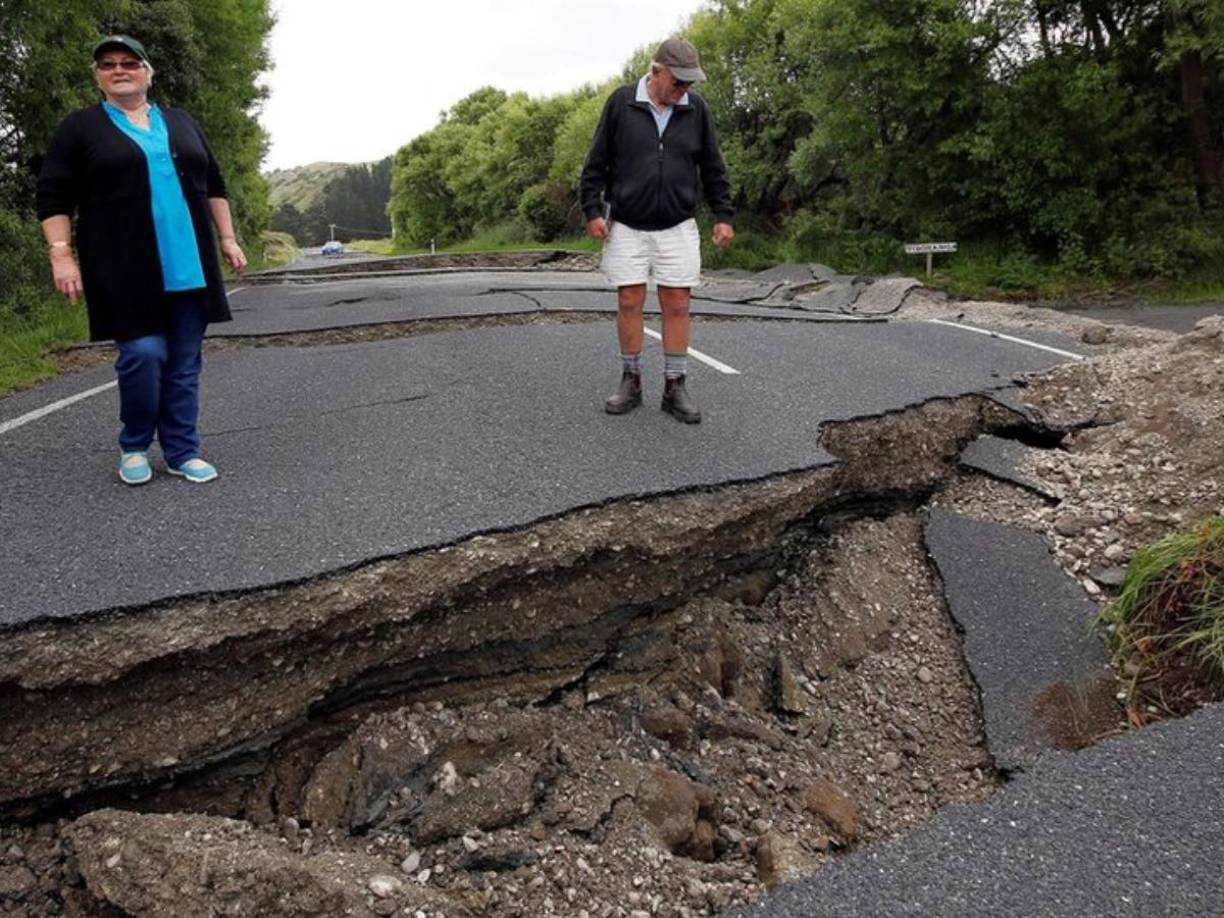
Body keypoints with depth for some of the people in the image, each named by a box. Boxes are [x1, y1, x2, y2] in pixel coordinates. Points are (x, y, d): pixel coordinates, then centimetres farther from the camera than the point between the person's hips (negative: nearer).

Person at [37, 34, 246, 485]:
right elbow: (53, 195, 0)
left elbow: (213, 185, 20)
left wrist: (227, 238, 11)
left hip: (188, 267, 4)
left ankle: (182, 451, 11)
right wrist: (61, 255, -9)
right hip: (128, 272, -3)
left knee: (184, 362, 3)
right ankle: (134, 446, 10)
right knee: (143, 354, -10)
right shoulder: (80, 128, 5)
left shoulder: (181, 123, 16)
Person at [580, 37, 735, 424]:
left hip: (677, 227, 1)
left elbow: (713, 168, 6)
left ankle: (675, 387, 7)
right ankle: (631, 383, 13)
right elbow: (597, 162, -1)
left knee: (677, 304, -1)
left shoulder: (696, 109, 0)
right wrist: (592, 210, -7)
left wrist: (723, 215, 1)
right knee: (629, 302, 0)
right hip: (627, 226, -1)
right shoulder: (621, 102, -5)